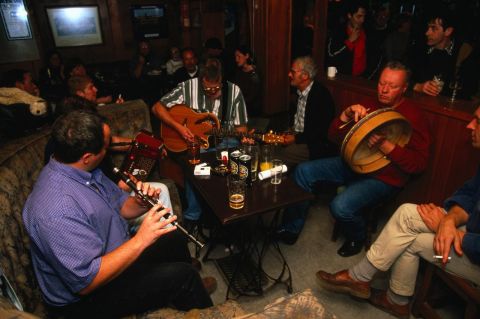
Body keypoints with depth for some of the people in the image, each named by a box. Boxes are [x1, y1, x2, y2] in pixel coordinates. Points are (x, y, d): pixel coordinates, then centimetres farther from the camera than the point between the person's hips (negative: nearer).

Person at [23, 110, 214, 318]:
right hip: (85, 298, -9)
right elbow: (87, 281, -33)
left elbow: (119, 206, 6)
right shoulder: (57, 211, -36)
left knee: (175, 240, 16)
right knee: (182, 276, -16)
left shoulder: (84, 170, -7)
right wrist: (141, 240, -34)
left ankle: (193, 290, 42)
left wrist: (142, 203, -15)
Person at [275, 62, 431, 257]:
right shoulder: (368, 106, 5)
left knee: (341, 206, -30)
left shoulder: (413, 117, -11)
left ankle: (356, 238, 7)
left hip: (383, 177, -6)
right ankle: (292, 228, 4)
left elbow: (419, 164, -16)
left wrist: (385, 146, -26)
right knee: (304, 170, -7)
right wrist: (347, 114, -15)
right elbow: (334, 135, 4)